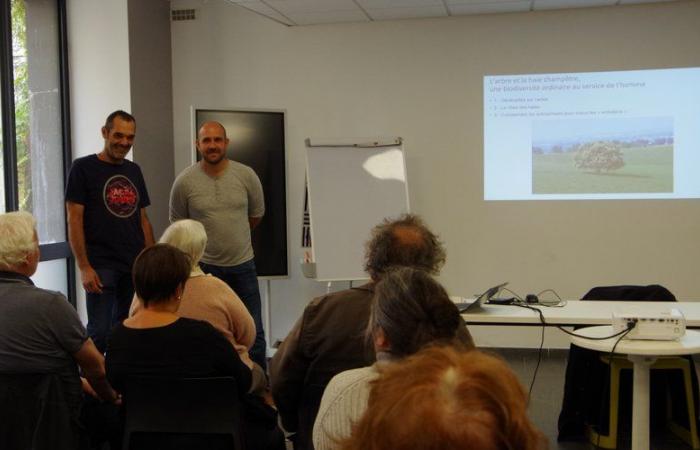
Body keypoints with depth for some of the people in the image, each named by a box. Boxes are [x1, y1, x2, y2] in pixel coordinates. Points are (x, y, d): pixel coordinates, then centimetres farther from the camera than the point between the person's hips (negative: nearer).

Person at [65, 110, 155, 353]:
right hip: (101, 266, -5)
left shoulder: (134, 170, 13)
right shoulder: (83, 168, -3)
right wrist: (84, 267, -14)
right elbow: (74, 220, -7)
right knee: (100, 333, -7)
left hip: (136, 265, 5)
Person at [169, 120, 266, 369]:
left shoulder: (246, 176, -3)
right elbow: (178, 223, 7)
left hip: (243, 264, 2)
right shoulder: (184, 182, -7)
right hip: (204, 266, -1)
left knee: (254, 335, 7)